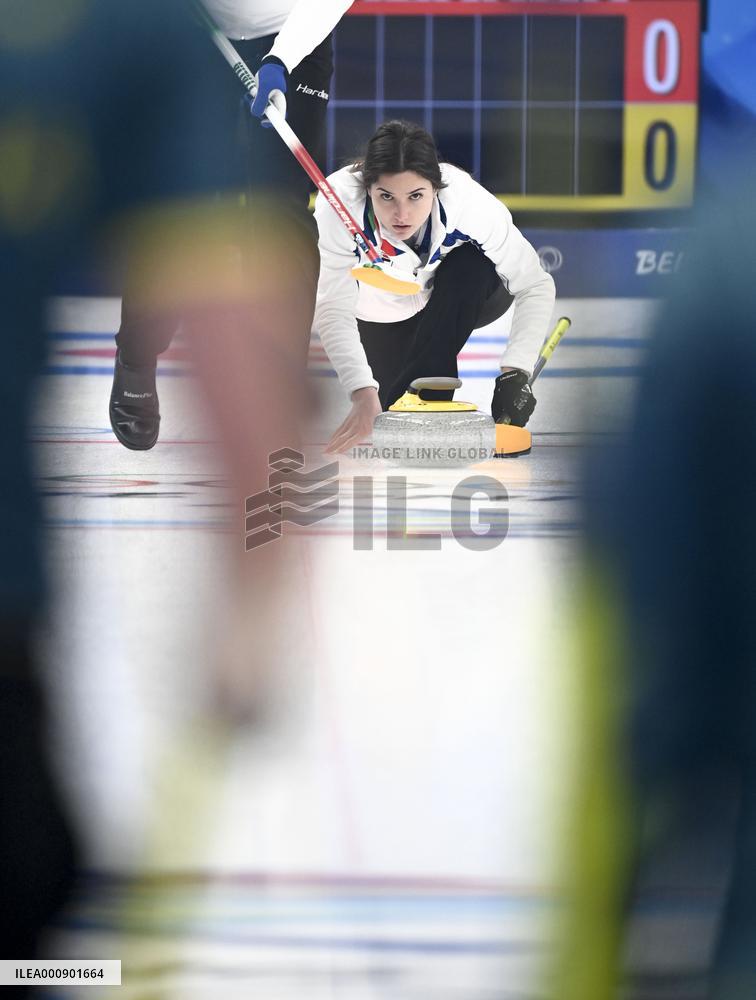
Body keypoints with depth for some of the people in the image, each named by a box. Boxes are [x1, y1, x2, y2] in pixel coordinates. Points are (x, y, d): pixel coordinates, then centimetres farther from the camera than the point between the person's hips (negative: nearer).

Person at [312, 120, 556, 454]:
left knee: (470, 264, -33)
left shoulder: (470, 203, -37)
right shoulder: (340, 202, -38)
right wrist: (363, 394, -54)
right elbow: (334, 310, -41)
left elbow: (536, 286, -29)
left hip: (462, 299, -1)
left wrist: (514, 373, -41)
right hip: (380, 312, 1)